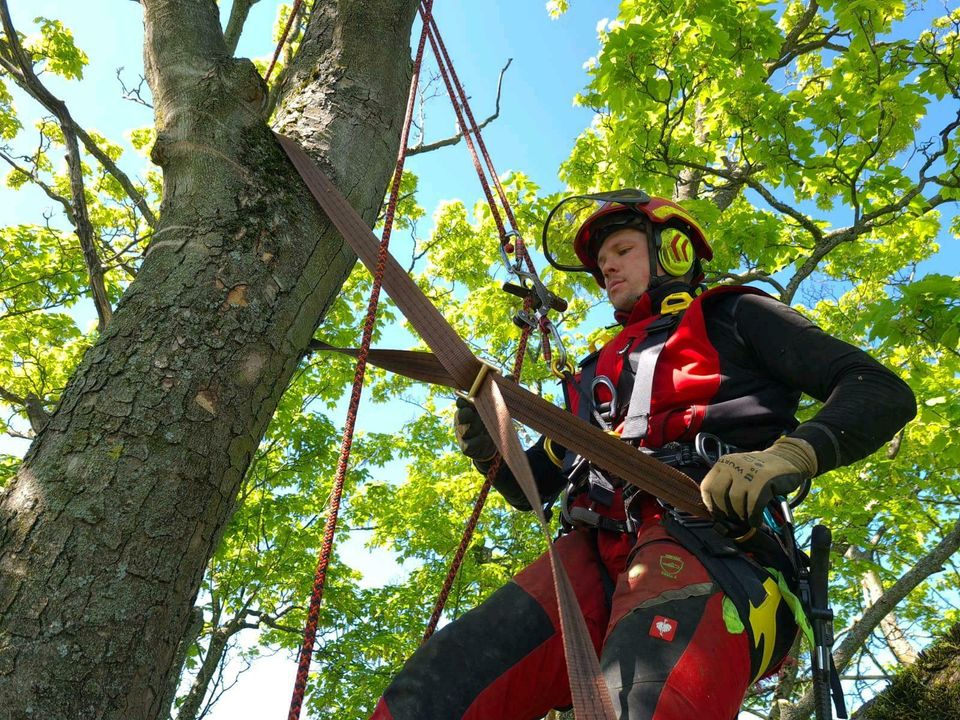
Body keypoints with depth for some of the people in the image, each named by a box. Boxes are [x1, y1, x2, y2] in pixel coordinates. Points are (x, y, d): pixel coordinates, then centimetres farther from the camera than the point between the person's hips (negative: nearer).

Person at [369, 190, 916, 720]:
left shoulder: (733, 317, 21)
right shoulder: (603, 371, 35)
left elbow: (885, 392, 8)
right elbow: (527, 487, 37)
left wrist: (789, 454, -13)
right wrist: (486, 449, 13)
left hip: (704, 543, -4)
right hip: (596, 555, 5)